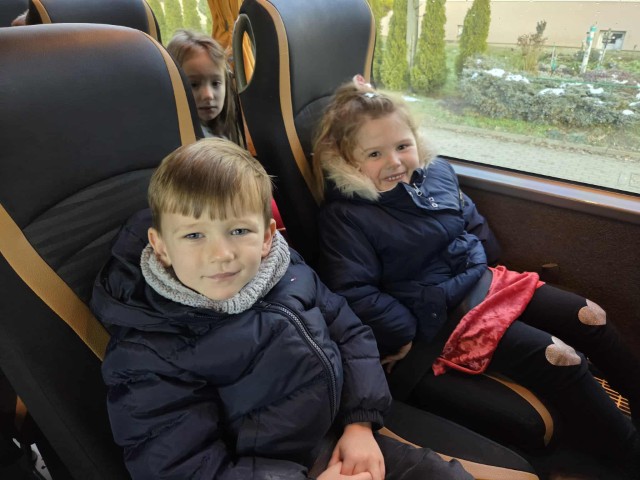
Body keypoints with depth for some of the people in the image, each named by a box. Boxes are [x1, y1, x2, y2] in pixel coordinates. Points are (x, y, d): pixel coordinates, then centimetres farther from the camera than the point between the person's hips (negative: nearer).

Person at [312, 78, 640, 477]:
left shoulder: (437, 171, 2)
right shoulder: (346, 217, -20)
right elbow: (355, 293, -24)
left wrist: (481, 263, 7)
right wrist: (404, 338, -17)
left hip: (485, 281, 8)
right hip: (442, 316, -8)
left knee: (591, 318, 6)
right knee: (559, 360, -14)